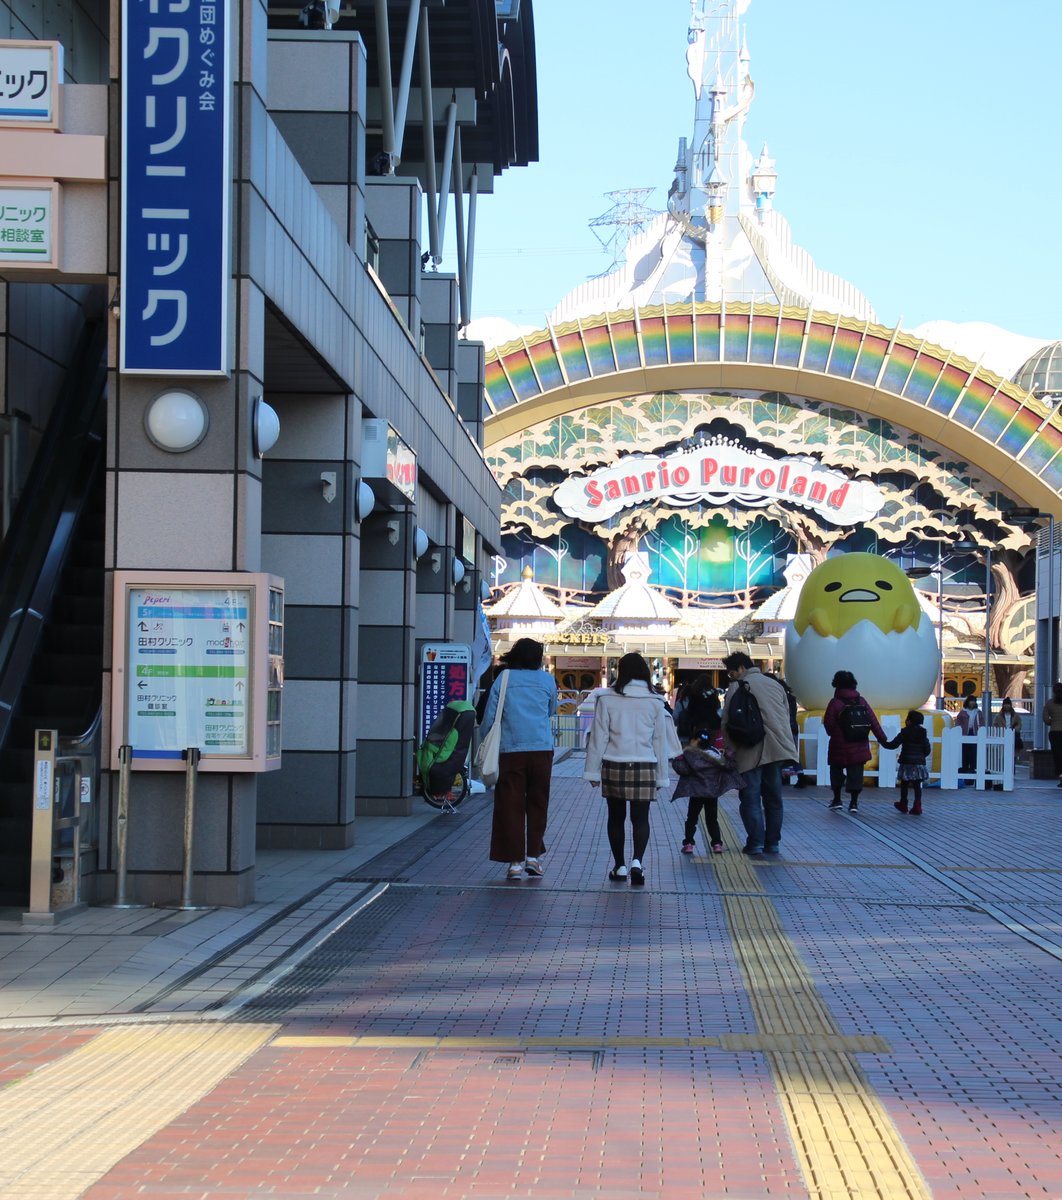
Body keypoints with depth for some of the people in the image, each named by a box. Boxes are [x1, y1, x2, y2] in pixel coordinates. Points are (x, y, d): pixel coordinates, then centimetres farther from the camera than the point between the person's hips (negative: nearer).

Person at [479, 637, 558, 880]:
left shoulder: (503, 679, 2)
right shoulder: (547, 680, 5)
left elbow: (489, 717, 2)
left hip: (510, 751, -1)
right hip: (541, 749, 1)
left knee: (510, 805, 2)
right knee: (537, 803, 12)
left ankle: (515, 861, -1)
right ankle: (533, 855, 8)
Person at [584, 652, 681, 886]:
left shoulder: (607, 699, -3)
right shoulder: (655, 702, 0)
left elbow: (598, 737, -2)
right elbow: (660, 740, 4)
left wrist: (593, 771, 4)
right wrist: (662, 776, 11)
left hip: (614, 767, 0)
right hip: (644, 768, 0)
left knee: (616, 817, 13)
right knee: (640, 818, 3)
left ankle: (620, 866, 19)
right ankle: (637, 861, -18)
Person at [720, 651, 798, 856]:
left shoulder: (737, 687, -2)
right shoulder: (775, 684, 16)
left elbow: (727, 722, -3)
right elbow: (787, 715, 18)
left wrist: (730, 748, 8)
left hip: (751, 752, -5)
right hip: (778, 749, 5)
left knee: (750, 798, 0)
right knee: (773, 797, 13)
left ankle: (756, 843, -6)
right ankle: (772, 842, 15)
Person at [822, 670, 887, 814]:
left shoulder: (835, 702, -11)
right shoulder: (861, 701, 2)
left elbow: (828, 723, -8)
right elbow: (873, 721, 0)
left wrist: (833, 733, 14)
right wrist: (882, 738, 4)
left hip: (840, 746, -3)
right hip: (859, 747, 3)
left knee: (837, 771, 15)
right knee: (856, 774, 7)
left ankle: (837, 800, 19)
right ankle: (854, 802, 4)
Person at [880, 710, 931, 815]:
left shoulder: (904, 733, -8)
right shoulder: (923, 734, 3)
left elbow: (893, 745, -9)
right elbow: (927, 750, 4)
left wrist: (883, 743, 7)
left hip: (906, 763, -3)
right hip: (919, 763, 3)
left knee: (904, 785, 12)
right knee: (917, 786, 3)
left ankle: (903, 805, 22)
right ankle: (917, 807, -3)